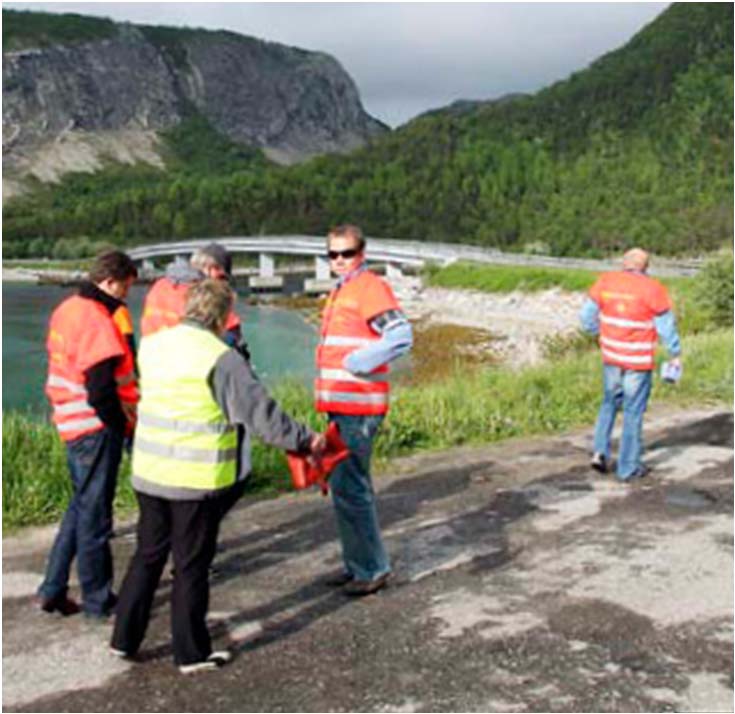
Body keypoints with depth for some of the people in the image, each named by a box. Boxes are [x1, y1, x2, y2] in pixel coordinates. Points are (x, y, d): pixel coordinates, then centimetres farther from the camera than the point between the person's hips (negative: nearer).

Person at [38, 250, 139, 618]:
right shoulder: (98, 322, -20)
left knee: (81, 504, 21)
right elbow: (101, 392, -24)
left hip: (72, 422, 9)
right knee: (95, 513, 3)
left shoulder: (66, 310, 10)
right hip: (97, 429, -9)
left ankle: (52, 590, 25)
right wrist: (124, 426, -10)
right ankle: (98, 600, 16)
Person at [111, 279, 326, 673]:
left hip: (149, 473, 6)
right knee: (192, 565, 7)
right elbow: (261, 413, -15)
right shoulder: (221, 358, -16)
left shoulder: (151, 345, 5)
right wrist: (304, 439, -3)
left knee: (147, 555, 21)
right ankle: (191, 653, 19)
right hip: (198, 479, -6)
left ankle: (125, 638, 29)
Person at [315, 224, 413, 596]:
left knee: (348, 486, -9)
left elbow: (401, 336, -21)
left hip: (358, 406, -10)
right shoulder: (339, 292, 21)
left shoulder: (371, 287, -10)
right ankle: (357, 563, 28)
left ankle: (372, 569, 2)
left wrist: (356, 363, -23)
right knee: (347, 483, 16)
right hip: (339, 404, 10)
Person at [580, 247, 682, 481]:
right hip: (639, 361, -4)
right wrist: (676, 354, 4)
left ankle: (600, 451, 10)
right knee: (633, 412, 6)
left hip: (611, 356, 4)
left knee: (610, 403, 22)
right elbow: (666, 326, -9)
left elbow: (587, 316, 2)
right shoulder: (652, 289, -13)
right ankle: (628, 468, 12)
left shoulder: (605, 282, -3)